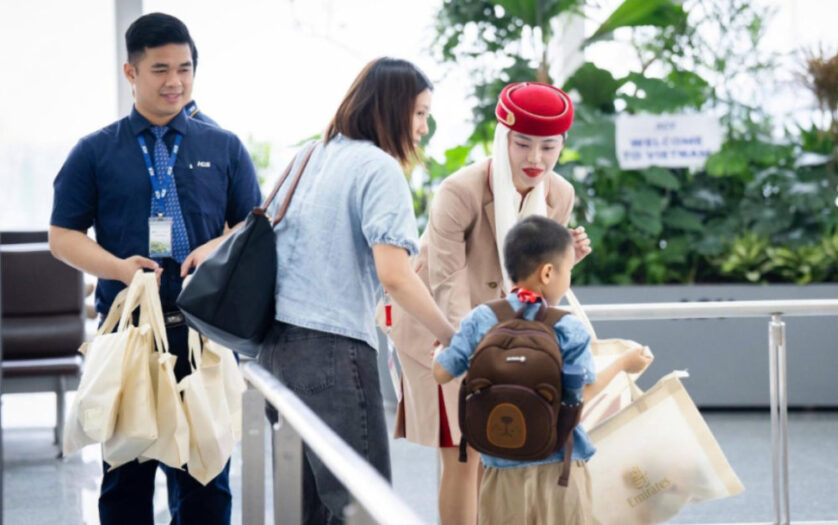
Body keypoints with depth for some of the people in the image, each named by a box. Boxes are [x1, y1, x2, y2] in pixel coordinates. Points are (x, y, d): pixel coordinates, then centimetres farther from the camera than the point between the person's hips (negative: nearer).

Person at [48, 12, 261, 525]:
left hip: (205, 329, 1)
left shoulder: (224, 148, 11)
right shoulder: (95, 152, 7)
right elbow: (63, 235, 5)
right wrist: (119, 267, -13)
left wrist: (219, 247, -11)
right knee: (126, 472, 4)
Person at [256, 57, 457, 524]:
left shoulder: (310, 159, 16)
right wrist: (452, 338, -10)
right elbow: (394, 274, -16)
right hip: (333, 345, -9)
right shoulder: (380, 169, -8)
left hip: (278, 341, 9)